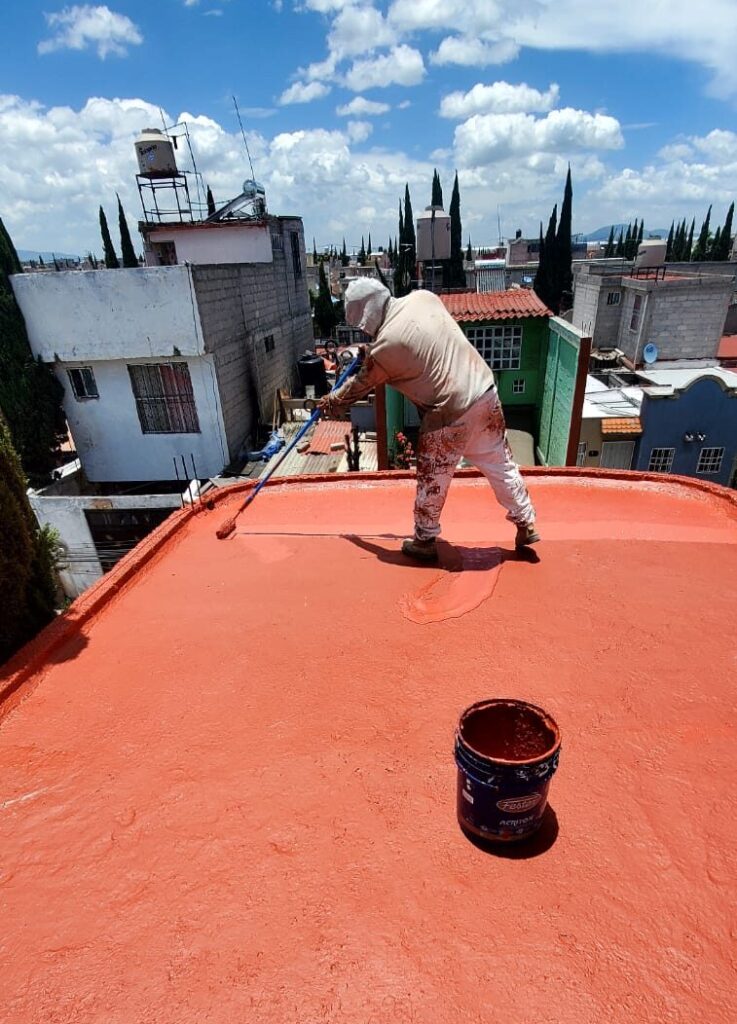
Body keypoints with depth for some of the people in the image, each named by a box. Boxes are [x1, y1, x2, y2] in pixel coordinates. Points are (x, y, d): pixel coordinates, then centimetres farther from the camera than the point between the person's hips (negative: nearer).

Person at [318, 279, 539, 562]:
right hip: (486, 392, 7)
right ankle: (526, 525, 31)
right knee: (501, 463, 19)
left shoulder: (385, 346, -14)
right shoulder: (423, 297, 4)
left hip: (451, 413, -7)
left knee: (432, 481, 11)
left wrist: (331, 402, 21)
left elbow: (361, 385, 3)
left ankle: (424, 541, 28)